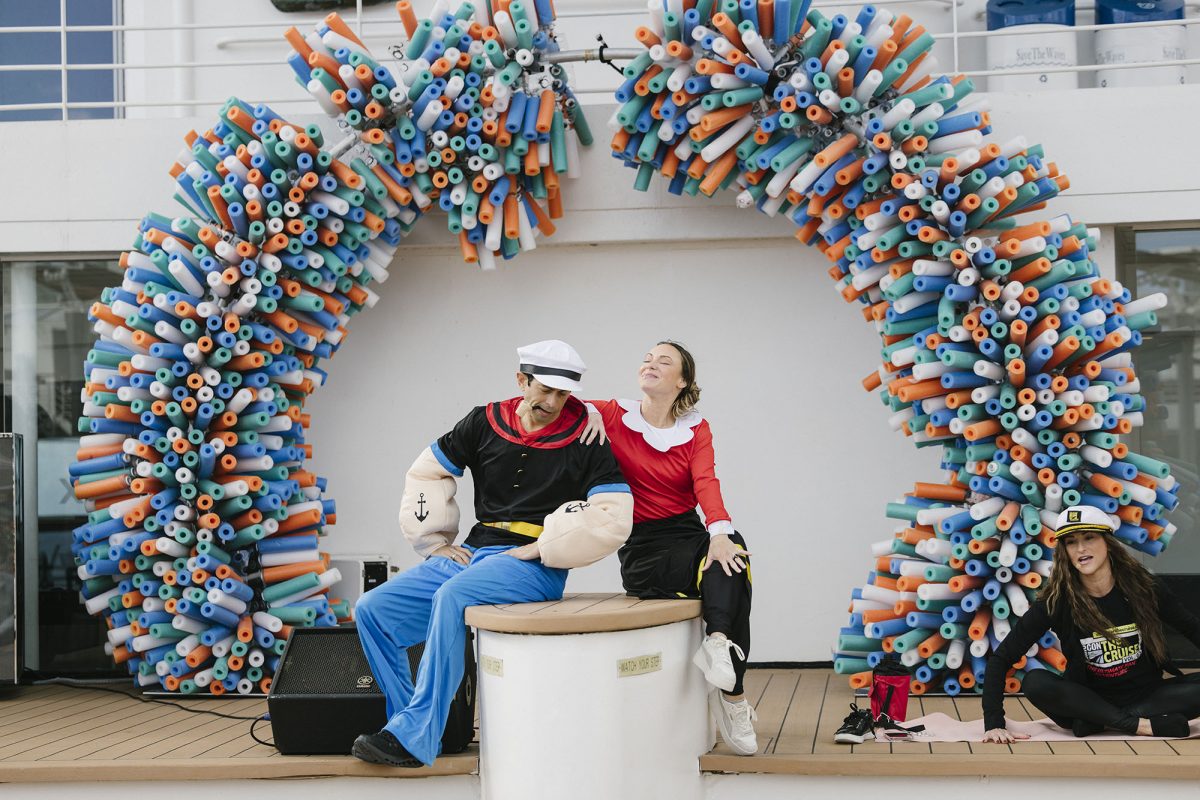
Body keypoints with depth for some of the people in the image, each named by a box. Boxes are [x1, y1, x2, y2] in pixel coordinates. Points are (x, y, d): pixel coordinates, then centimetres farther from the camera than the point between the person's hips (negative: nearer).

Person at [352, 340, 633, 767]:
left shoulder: (584, 439, -3)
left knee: (451, 597, -34)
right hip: (472, 554, 6)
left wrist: (538, 548, -13)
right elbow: (425, 474, 18)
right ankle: (408, 723, -3)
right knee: (372, 610, -6)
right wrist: (436, 542, 9)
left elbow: (614, 517, -13)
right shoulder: (486, 423, 8)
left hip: (534, 567, -6)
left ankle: (414, 737, -30)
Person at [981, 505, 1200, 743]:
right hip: (1090, 700, -1)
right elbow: (1001, 658, -14)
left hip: (1147, 696, 1)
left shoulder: (1144, 586, -7)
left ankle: (1098, 723, -25)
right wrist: (994, 723, -25)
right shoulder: (1056, 601, -12)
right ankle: (1142, 726, -29)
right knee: (1035, 681, -30)